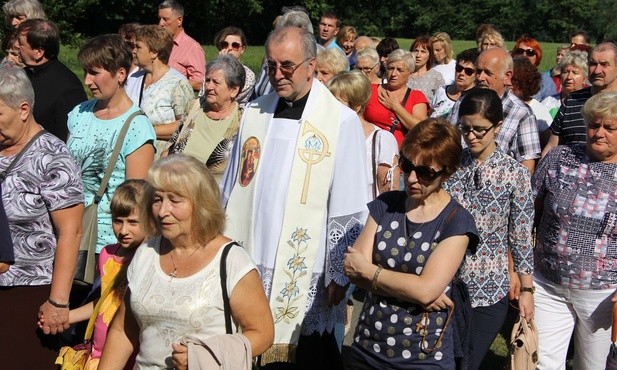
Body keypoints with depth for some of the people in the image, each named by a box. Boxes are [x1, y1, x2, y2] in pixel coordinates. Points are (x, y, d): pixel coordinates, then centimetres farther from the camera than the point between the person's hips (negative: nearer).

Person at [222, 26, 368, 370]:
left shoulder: (342, 121, -9)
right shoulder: (254, 113, 7)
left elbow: (348, 210, -7)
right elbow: (231, 192, 13)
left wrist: (339, 274, -6)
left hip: (305, 273, -4)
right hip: (247, 264, 4)